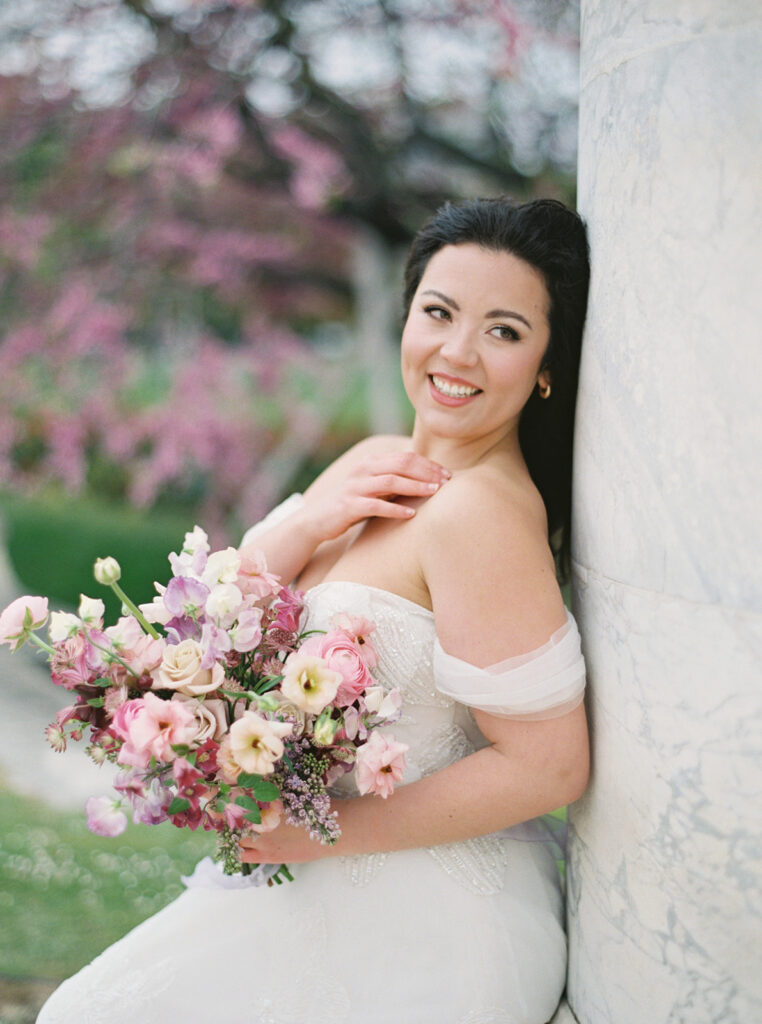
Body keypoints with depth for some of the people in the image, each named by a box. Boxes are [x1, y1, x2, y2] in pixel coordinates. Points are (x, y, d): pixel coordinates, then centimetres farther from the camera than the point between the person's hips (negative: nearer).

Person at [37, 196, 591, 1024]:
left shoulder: (481, 509, -23)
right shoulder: (375, 467, 4)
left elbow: (549, 766, -23)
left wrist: (323, 831, -16)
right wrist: (307, 524, -15)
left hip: (421, 928, -8)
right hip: (332, 888, 8)